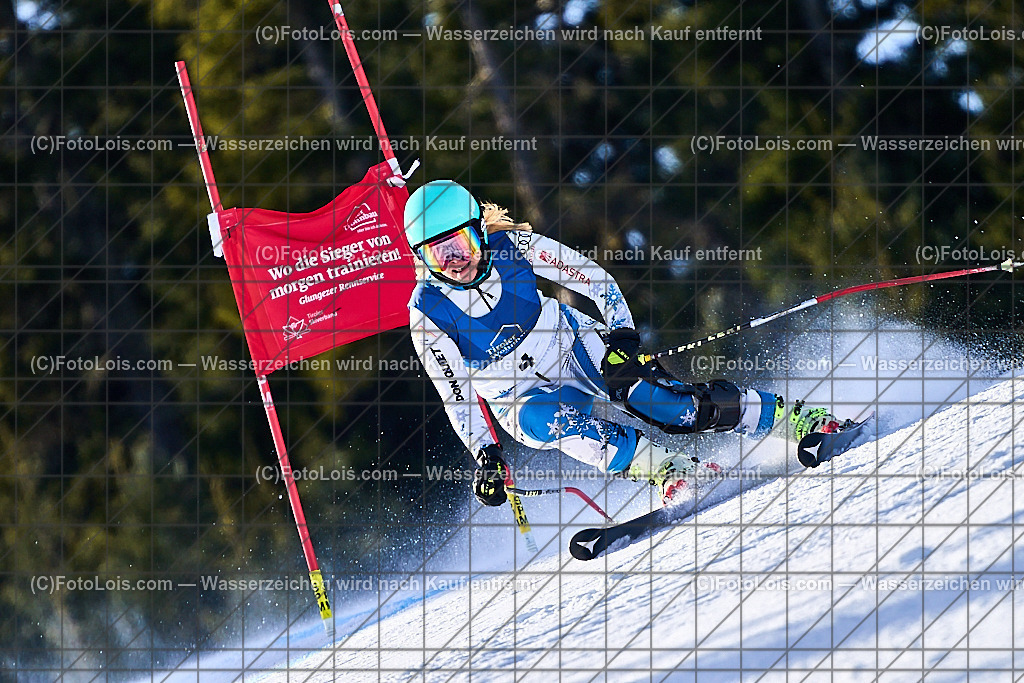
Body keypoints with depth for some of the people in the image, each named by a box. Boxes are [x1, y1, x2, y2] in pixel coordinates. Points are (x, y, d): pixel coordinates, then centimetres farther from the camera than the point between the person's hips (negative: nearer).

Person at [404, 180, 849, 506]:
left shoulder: (511, 246, -18)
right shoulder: (427, 313, -19)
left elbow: (593, 278, -9)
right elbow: (455, 394, -12)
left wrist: (622, 335, -20)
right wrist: (485, 457, -20)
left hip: (573, 347, 0)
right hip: (519, 395, 0)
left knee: (662, 402, -20)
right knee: (548, 418, -36)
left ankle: (794, 420, -12)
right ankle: (669, 471, -39)